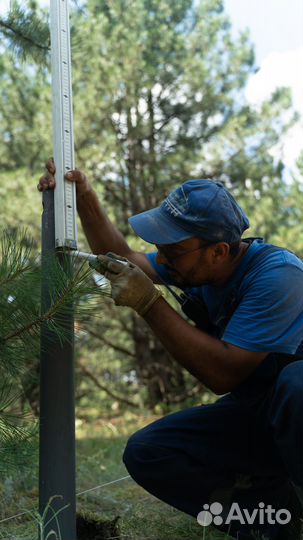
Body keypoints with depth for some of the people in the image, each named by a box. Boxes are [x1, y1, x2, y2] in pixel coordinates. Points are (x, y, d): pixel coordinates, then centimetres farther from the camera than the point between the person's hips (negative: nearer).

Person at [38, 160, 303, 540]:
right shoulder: (194, 264, -2)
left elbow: (223, 374, -31)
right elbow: (123, 259, 12)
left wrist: (149, 303, -30)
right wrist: (85, 199, -1)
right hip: (247, 415, 7)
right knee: (144, 453, -13)